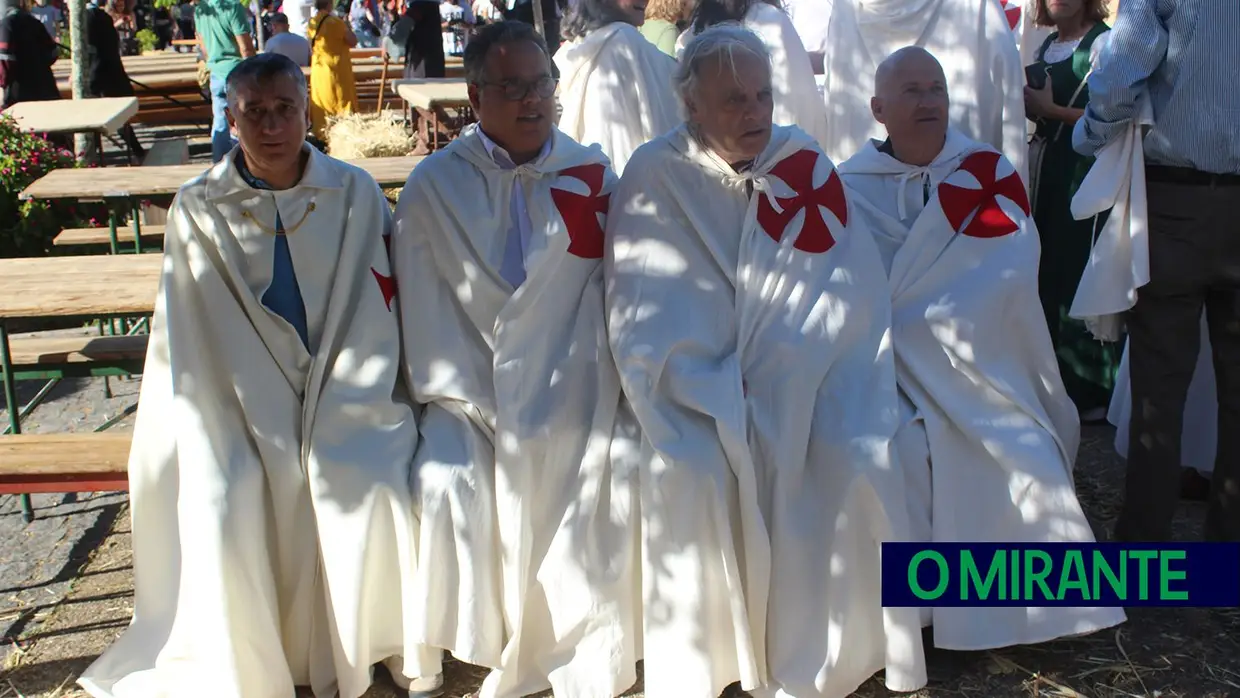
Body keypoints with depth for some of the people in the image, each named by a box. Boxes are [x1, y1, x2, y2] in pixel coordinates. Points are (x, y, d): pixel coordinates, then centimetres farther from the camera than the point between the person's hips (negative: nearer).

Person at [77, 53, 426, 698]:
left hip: (343, 389, 0)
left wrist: (328, 421, -11)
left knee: (371, 493, -24)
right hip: (241, 401, 0)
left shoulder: (354, 193, -1)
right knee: (216, 509, -22)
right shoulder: (198, 208, -2)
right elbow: (189, 343, -1)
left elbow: (375, 317, -2)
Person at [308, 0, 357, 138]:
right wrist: (348, 27, 2)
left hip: (318, 69, 6)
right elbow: (353, 42, -12)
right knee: (343, 103, 1)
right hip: (337, 69, -6)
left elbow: (311, 48, 13)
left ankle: (321, 135, 14)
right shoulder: (335, 22, -15)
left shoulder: (312, 23, 4)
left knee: (321, 105, 11)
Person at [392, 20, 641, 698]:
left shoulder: (592, 172, 3)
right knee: (445, 482, -22)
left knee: (625, 470, -19)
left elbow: (616, 285, 1)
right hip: (471, 391, 0)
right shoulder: (435, 185, 1)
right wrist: (457, 399, -6)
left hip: (571, 389, 1)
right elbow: (423, 304, 0)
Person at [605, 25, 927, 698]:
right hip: (695, 393, -2)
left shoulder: (806, 165, 1)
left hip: (798, 390, 2)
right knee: (688, 478, -28)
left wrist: (777, 381, -14)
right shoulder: (655, 176, -5)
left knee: (858, 468, -22)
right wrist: (718, 401, -17)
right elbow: (644, 321, -9)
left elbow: (852, 288, -4)